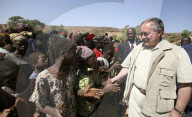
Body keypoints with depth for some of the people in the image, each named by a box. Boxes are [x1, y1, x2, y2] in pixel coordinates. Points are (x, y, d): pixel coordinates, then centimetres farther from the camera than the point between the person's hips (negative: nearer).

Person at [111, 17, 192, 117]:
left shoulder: (177, 52, -10)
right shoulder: (137, 49, 5)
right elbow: (128, 66, 15)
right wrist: (118, 78, 4)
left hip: (158, 105, -3)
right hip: (135, 96, 4)